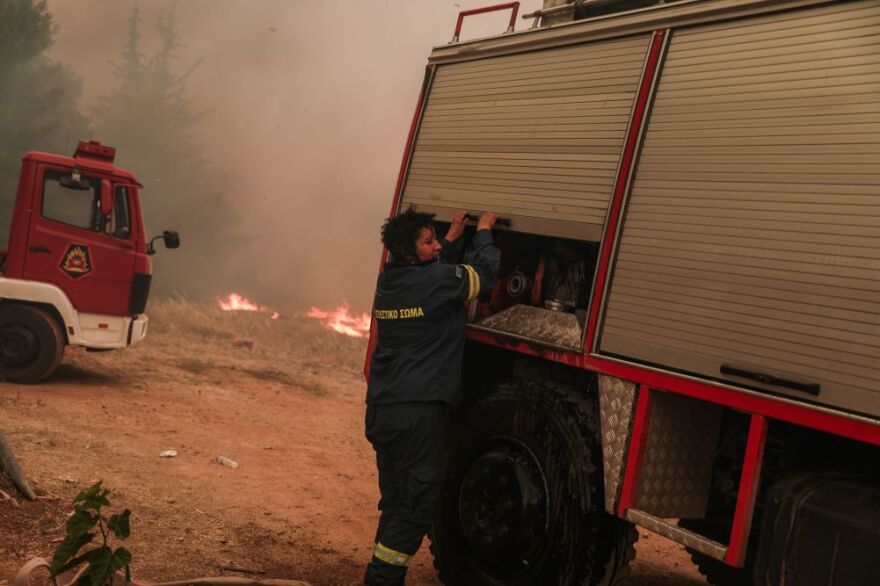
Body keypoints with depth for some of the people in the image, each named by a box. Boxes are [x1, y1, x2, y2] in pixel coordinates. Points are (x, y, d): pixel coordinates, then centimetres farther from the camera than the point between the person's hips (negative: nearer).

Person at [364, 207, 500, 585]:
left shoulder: (388, 280, 10)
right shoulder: (437, 280, -12)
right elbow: (483, 274, -2)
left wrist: (453, 238, 25)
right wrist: (483, 231, 13)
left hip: (380, 408, 8)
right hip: (417, 411, -8)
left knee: (395, 501, 15)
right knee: (419, 502, -1)